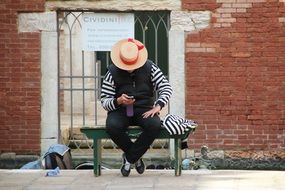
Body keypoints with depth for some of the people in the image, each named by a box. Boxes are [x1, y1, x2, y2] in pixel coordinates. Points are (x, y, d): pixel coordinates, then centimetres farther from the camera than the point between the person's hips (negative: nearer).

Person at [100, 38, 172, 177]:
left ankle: (129, 158, -15)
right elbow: (104, 101, -3)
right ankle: (136, 157, -9)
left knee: (154, 125, -34)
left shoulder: (149, 68, -1)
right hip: (120, 110, -1)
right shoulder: (112, 72, -4)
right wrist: (118, 101, -26)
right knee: (112, 126, -36)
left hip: (144, 110, 1)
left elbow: (166, 88, -1)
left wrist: (157, 106, -19)